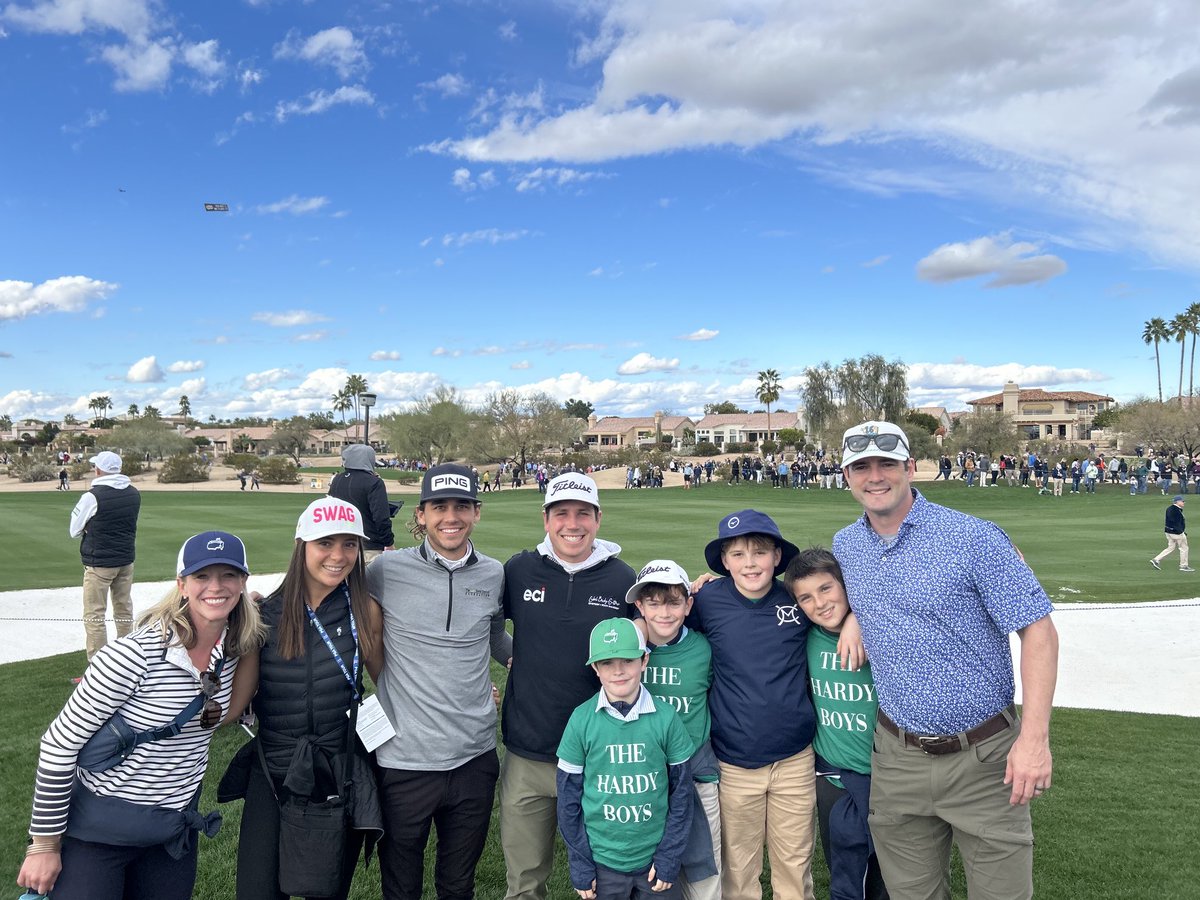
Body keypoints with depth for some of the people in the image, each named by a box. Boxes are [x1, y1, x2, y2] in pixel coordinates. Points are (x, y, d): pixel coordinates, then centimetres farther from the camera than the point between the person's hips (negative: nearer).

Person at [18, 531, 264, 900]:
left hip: (176, 827, 5)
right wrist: (45, 845, -12)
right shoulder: (135, 654, -24)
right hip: (100, 829, -5)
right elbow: (59, 745, -17)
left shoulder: (235, 650, -7)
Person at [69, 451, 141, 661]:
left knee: (94, 616, 1)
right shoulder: (134, 493, 2)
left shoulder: (92, 496, -16)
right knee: (124, 612, 15)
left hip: (99, 563, -6)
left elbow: (75, 531, -6)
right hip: (126, 560, 6)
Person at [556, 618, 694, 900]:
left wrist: (669, 857, -3)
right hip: (601, 863, 0)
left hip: (655, 861, 0)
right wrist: (579, 865, -3)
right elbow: (568, 799, -3)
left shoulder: (665, 717, -10)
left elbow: (681, 793, -1)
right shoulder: (581, 719, -11)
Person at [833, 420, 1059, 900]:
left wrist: (1034, 738, -18)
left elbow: (1038, 630, -12)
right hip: (897, 757, 4)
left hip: (984, 757, -4)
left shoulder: (975, 537, -12)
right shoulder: (845, 545, 4)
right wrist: (852, 618, 2)